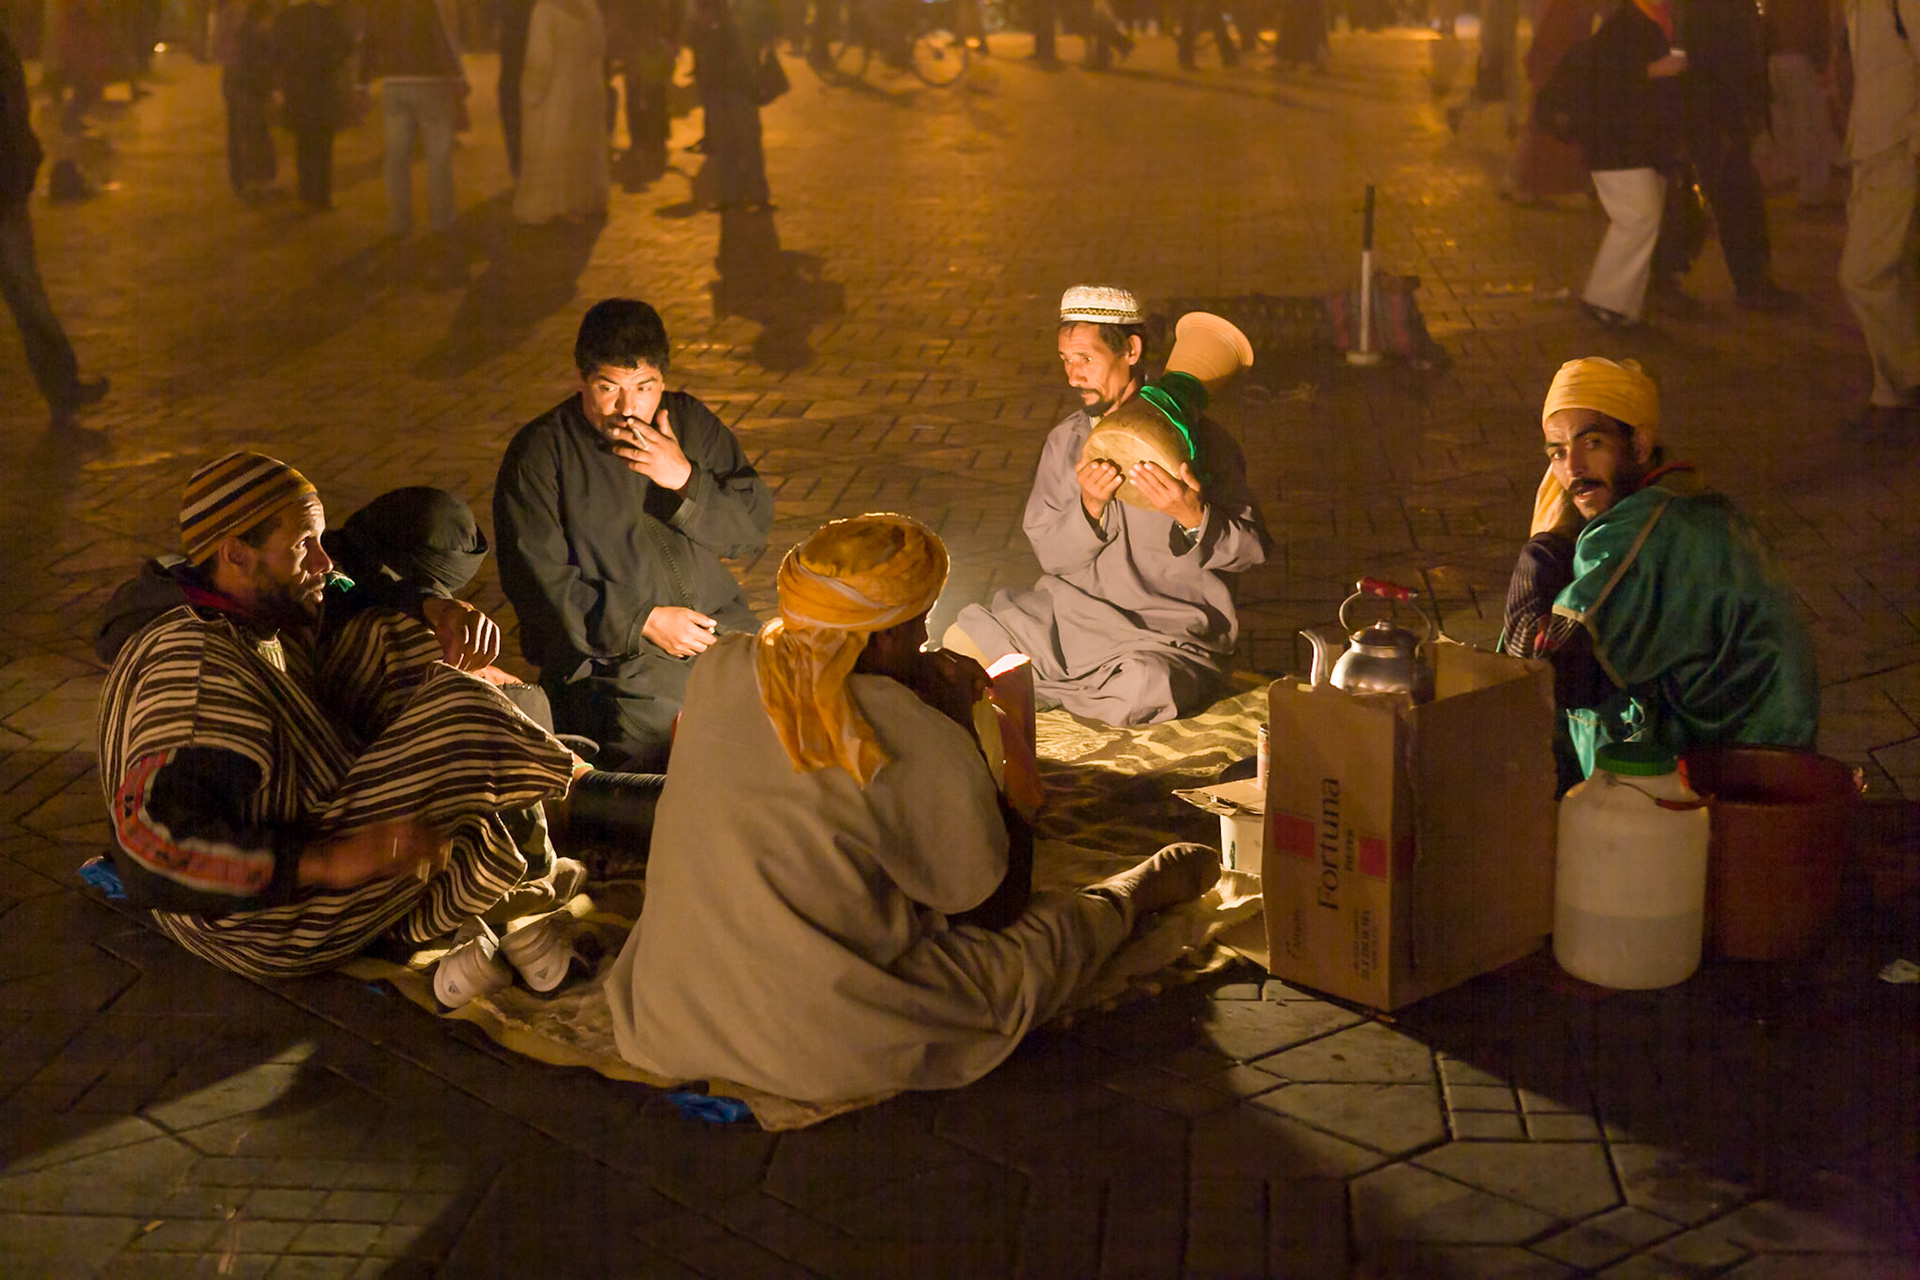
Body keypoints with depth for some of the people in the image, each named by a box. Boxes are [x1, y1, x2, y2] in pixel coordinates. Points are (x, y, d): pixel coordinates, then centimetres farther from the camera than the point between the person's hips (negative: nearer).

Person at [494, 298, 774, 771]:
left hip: (720, 627, 4)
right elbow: (541, 581, -7)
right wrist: (645, 621, -13)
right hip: (611, 652, -4)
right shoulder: (539, 453, 0)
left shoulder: (690, 422, 14)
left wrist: (685, 480, -8)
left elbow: (755, 526, 9)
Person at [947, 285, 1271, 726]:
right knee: (962, 643, -13)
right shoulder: (1065, 441, 7)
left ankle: (1034, 688, -7)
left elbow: (1251, 548, -11)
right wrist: (1090, 507, -19)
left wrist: (1194, 518, -32)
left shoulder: (1197, 441, -9)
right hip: (1069, 613, 4)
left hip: (1169, 634, -4)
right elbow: (1050, 553, 2)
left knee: (1141, 688, -36)